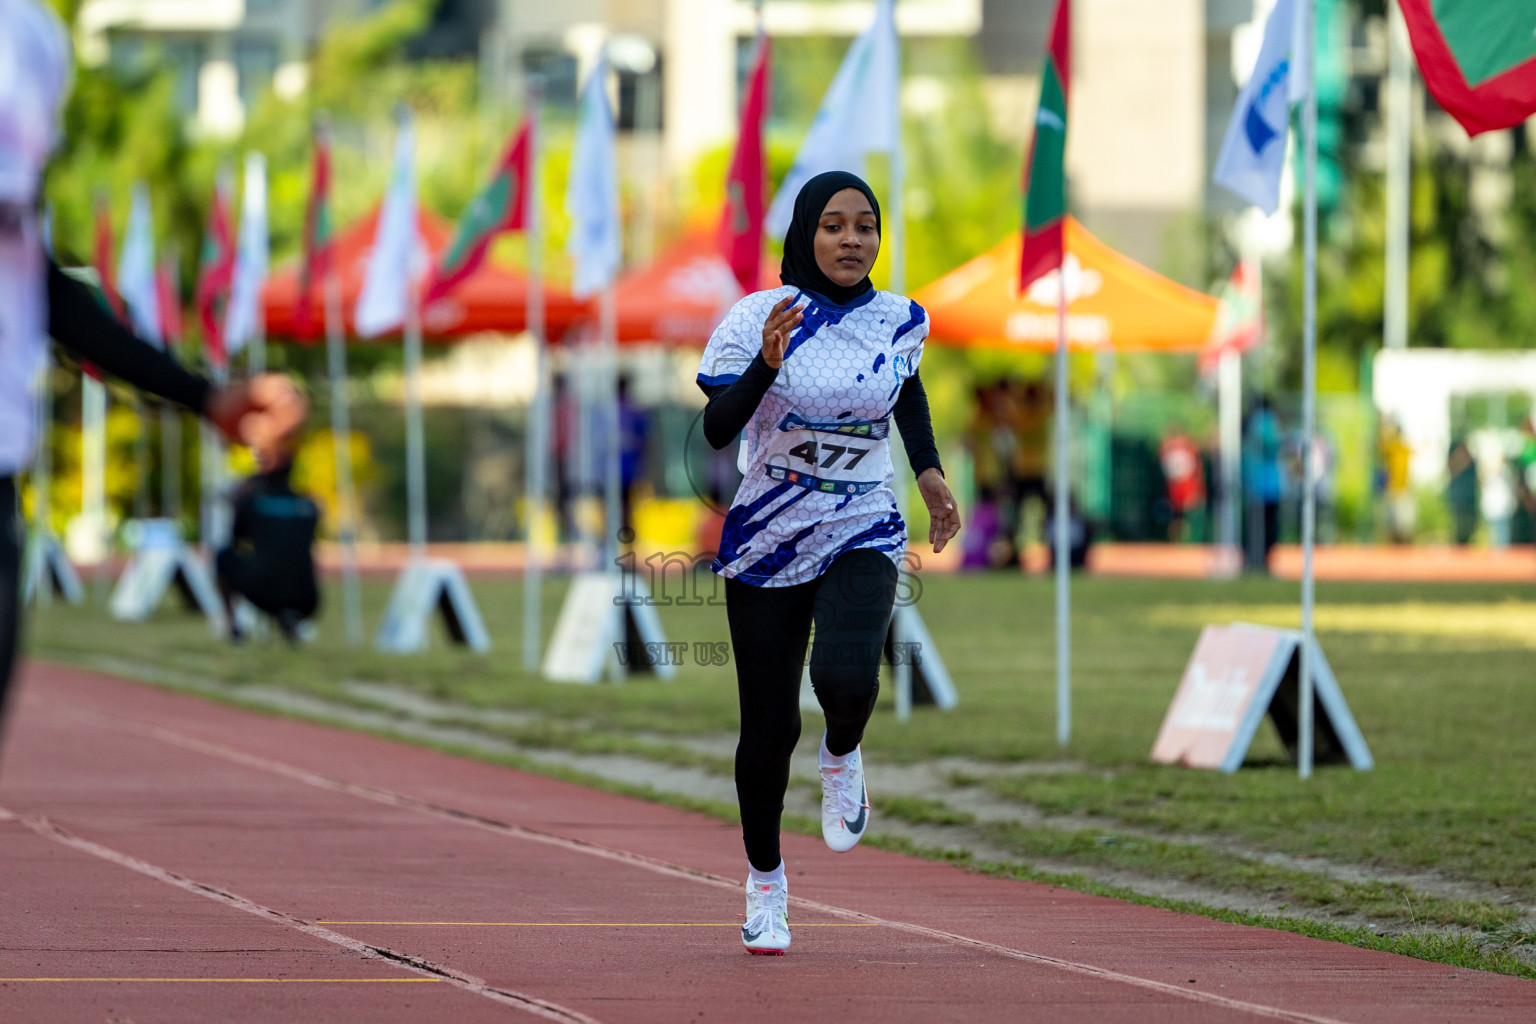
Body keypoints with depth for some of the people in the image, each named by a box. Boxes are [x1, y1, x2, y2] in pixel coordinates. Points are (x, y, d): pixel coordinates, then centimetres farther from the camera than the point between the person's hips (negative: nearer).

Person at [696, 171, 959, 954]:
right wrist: (765, 367, -35)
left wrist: (929, 470, 11)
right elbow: (716, 428, -20)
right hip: (767, 539, -1)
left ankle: (841, 756, 9)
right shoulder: (758, 317, -12)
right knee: (769, 726, 3)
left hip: (862, 535, 1)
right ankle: (764, 881, 27)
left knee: (847, 677, -28)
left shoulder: (898, 320, -2)